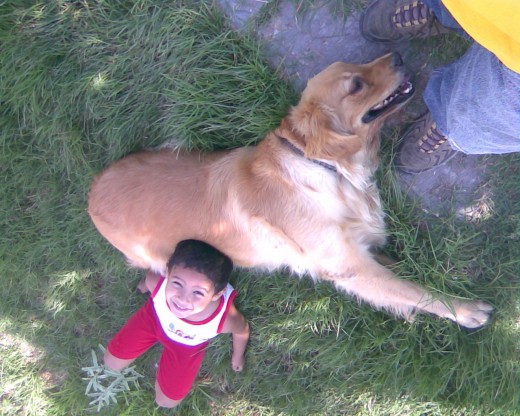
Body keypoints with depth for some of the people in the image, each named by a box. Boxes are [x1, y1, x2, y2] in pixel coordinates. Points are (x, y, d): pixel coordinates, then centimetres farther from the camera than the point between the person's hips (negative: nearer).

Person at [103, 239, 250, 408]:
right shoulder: (157, 281, -43)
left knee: (166, 402, 13)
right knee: (112, 363, 14)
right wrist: (145, 284, 11)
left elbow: (242, 331, -20)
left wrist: (238, 356, 3)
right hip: (154, 318, 1)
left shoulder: (225, 319, -47)